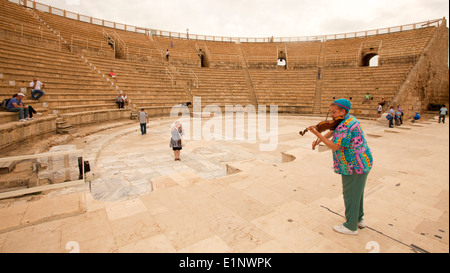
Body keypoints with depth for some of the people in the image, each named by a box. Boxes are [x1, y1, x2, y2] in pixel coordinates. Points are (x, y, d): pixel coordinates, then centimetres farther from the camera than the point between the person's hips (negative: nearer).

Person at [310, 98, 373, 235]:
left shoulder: (345, 126, -25)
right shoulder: (349, 119, 8)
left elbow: (335, 146, -25)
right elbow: (333, 132, 16)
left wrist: (317, 134, -22)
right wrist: (319, 140, 4)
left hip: (355, 165, -10)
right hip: (360, 163, 10)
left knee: (350, 194, 2)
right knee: (357, 192, 22)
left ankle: (351, 227, 17)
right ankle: (359, 220, 39)